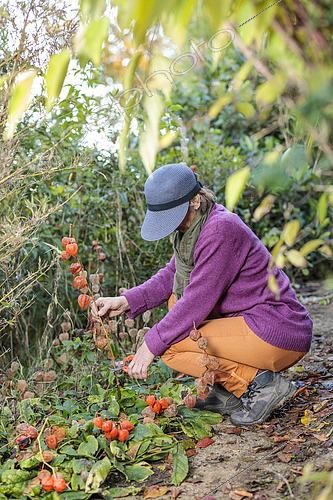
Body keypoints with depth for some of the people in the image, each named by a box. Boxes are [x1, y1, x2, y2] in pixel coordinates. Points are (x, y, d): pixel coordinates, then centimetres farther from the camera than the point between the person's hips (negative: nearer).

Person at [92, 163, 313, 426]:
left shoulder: (221, 229, -21)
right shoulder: (196, 225, 7)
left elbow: (198, 300, -20)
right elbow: (171, 276, 12)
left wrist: (151, 345, -12)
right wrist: (126, 301, 0)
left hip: (280, 334, -10)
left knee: (171, 347, -14)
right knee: (176, 300, 14)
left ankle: (261, 384, -7)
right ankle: (230, 392, 10)